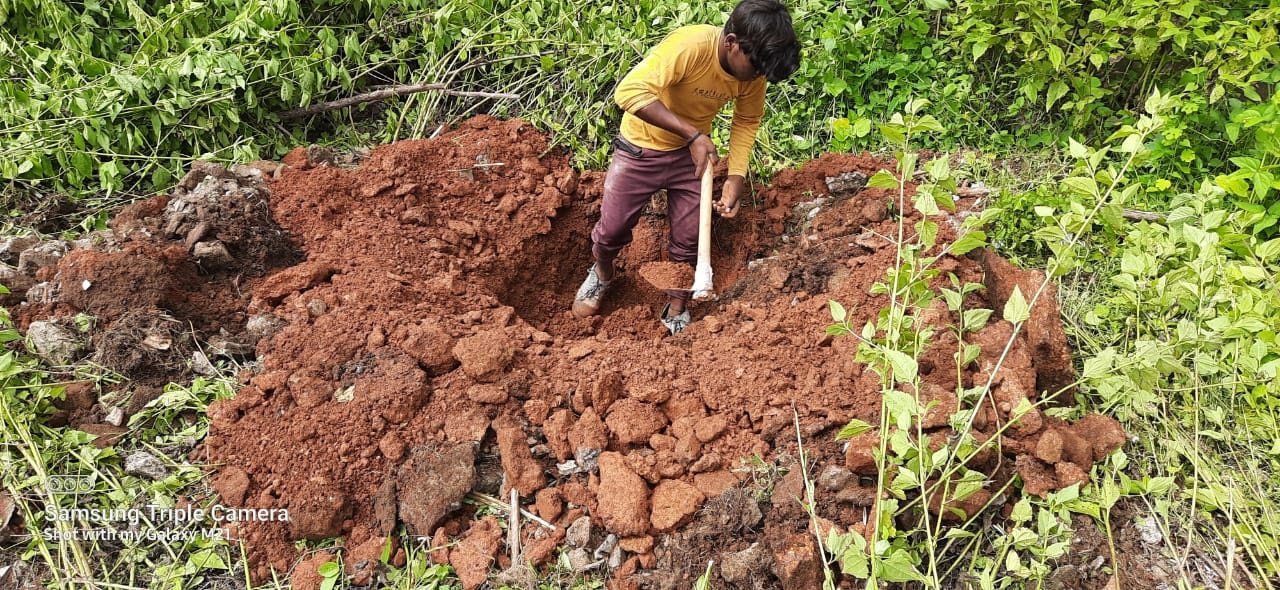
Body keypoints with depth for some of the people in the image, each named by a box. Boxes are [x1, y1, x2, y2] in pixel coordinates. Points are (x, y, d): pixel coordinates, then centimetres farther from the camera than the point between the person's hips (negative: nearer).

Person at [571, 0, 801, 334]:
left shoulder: (754, 70, -17)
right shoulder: (689, 46, -34)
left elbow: (747, 121, -1)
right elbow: (629, 92, -38)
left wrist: (735, 178, -13)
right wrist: (692, 134, -38)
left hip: (691, 154, 4)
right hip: (641, 148, -4)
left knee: (689, 238, 8)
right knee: (612, 229, 5)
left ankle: (676, 311, 30)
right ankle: (601, 274, 39)